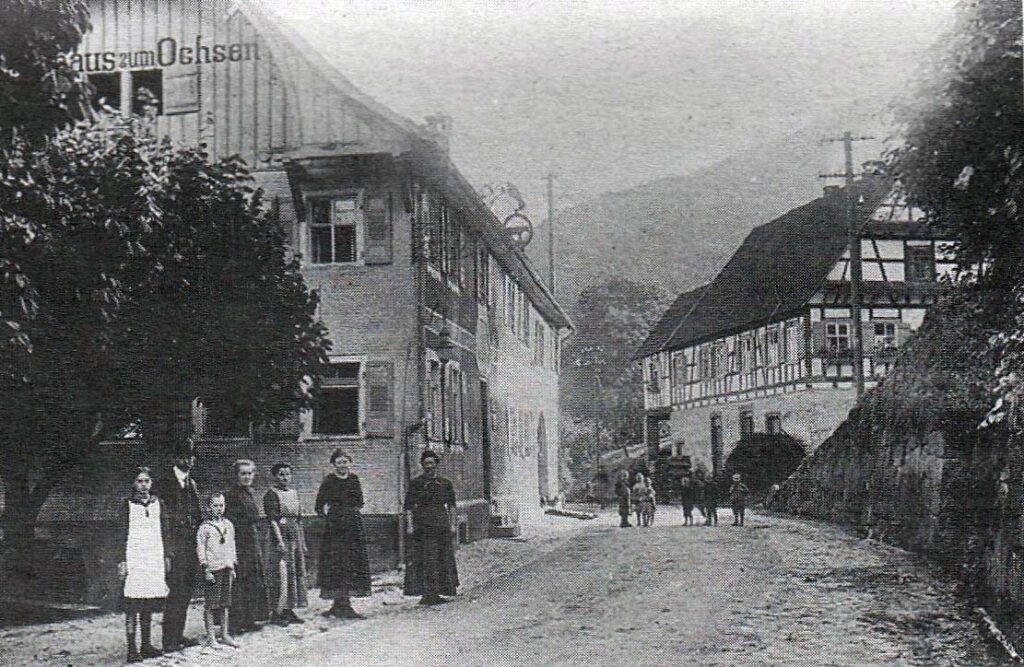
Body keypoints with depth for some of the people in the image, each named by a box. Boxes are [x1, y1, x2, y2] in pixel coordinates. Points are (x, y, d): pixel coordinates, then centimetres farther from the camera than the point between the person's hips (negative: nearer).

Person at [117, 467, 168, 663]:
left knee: (148, 606, 8)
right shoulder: (128, 504, 1)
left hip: (155, 558, 4)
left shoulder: (156, 503, 13)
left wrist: (165, 557, 13)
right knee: (132, 607, -6)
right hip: (134, 557, -4)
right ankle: (132, 649, -6)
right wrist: (122, 561, -8)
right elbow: (123, 534, -2)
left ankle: (146, 645, 14)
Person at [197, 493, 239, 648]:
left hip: (227, 567, 5)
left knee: (226, 603, 8)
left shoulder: (228, 525, 13)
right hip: (212, 568, -5)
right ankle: (210, 637, 2)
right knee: (210, 604, -3)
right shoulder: (204, 527, -4)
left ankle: (225, 635, 16)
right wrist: (206, 570, -11)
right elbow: (200, 549, -6)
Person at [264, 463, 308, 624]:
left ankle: (289, 611, 15)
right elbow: (272, 520, -13)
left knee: (297, 573, 8)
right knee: (281, 574, -8)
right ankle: (277, 613, -2)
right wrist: (280, 541, -21)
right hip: (281, 537, -8)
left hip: (296, 538, 8)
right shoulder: (272, 494, -6)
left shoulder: (294, 493, 15)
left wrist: (303, 543, 16)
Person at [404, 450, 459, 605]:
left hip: (442, 525, 4)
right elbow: (408, 506, 0)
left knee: (444, 559, 4)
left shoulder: (445, 483, 12)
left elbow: (451, 505, 16)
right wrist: (409, 525, -8)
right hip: (423, 526, -4)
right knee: (425, 560, -9)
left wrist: (452, 524, 8)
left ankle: (436, 593, 12)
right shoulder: (415, 483, 2)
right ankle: (426, 593, -7)